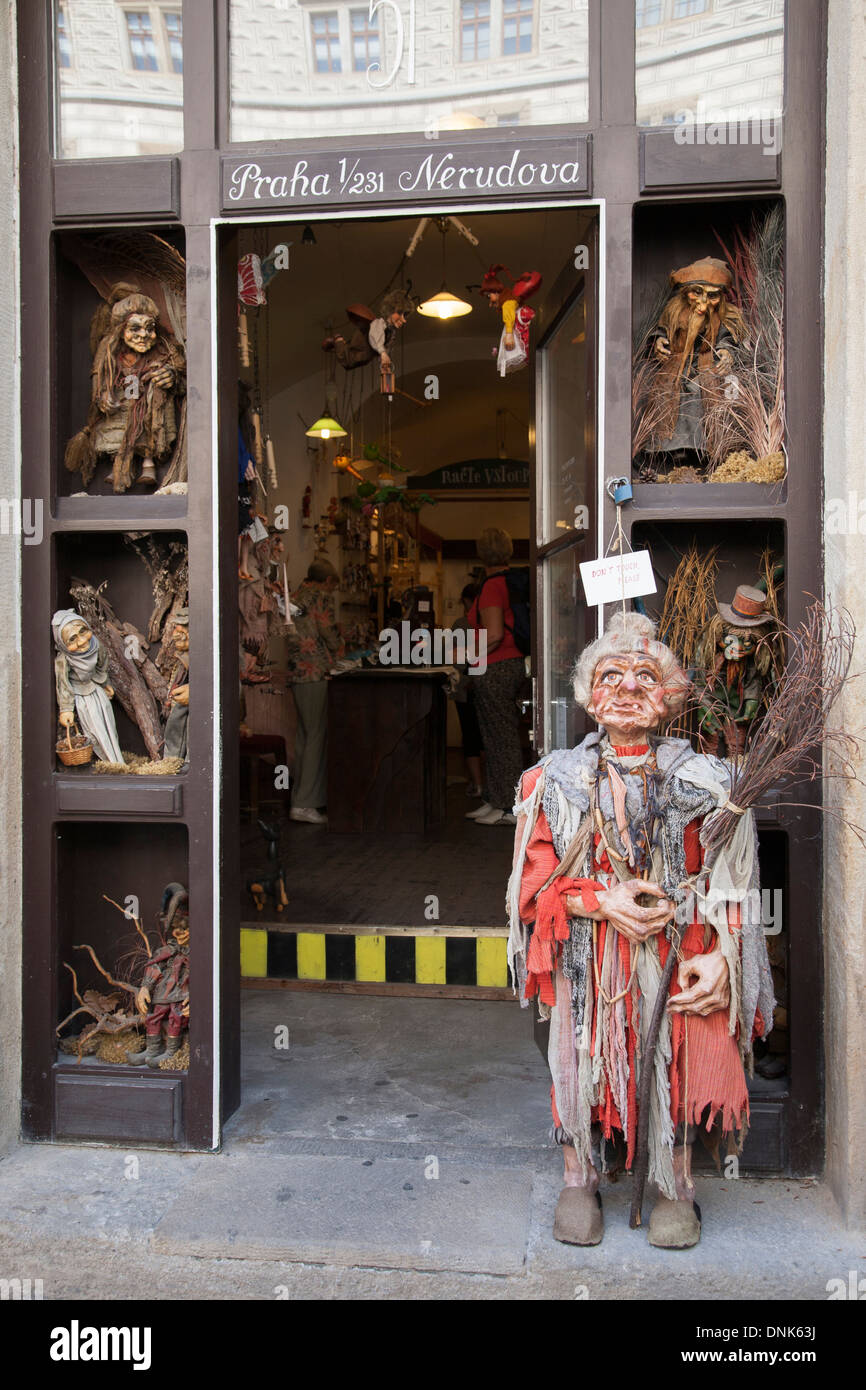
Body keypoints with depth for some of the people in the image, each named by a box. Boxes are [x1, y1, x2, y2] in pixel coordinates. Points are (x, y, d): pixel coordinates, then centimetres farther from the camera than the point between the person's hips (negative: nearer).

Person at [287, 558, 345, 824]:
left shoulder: (296, 596, 18)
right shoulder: (322, 596, -5)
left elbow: (295, 637, 17)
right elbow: (329, 631, -11)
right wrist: (339, 649, 10)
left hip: (298, 674, 8)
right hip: (318, 673, -8)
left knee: (305, 735, 14)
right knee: (318, 736, -6)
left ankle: (299, 798, 19)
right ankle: (305, 804, -6)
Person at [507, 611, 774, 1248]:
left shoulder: (701, 779, 3)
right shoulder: (557, 779, 4)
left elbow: (731, 885, 1)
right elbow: (533, 881, 2)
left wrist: (721, 958, -12)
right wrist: (602, 900, -14)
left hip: (675, 955, 0)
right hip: (587, 961, 0)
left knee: (675, 1064, -2)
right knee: (582, 1058, -1)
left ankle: (676, 1185, 22)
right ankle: (580, 1179, 22)